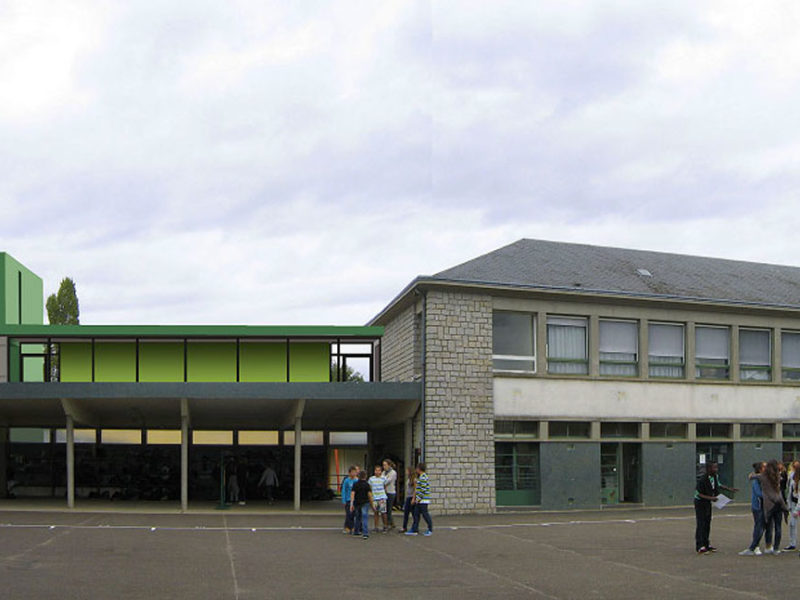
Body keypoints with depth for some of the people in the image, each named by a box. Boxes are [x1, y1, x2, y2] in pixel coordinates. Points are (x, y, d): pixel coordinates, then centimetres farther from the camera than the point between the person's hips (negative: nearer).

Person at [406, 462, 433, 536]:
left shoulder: (423, 477, -16)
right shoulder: (420, 477, 16)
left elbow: (423, 489, -20)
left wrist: (418, 498, -16)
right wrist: (414, 498, 20)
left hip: (423, 500, -10)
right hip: (419, 500, 10)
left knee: (425, 514, -2)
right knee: (416, 514, 8)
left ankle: (430, 530, 8)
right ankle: (414, 530, 10)